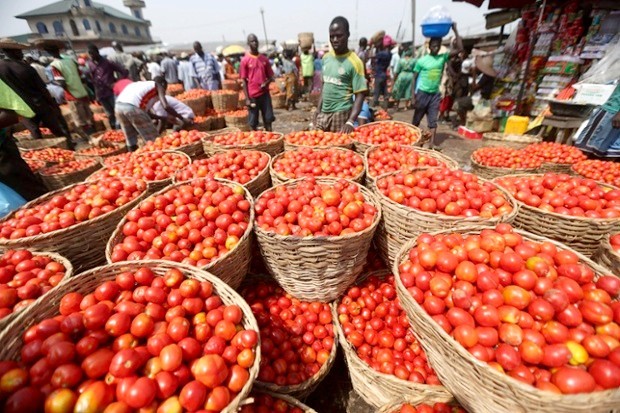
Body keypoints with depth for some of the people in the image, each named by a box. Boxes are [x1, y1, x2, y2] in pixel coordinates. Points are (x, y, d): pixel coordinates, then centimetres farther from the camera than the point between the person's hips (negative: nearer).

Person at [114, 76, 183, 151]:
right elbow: (166, 106, -2)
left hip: (119, 106, 8)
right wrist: (181, 117, 6)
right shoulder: (158, 86, 15)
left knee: (131, 141, 19)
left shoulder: (141, 84, 34)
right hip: (132, 107, -7)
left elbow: (145, 109, 33)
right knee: (153, 140, 4)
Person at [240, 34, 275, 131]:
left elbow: (270, 76, 13)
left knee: (268, 119, 3)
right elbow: (244, 80, -2)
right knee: (253, 122, 3)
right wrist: (247, 98, -9)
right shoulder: (245, 60, -1)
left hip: (265, 93, 3)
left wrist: (266, 83, -10)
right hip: (252, 95, -3)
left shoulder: (264, 59, 8)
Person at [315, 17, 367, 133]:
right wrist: (318, 111, 11)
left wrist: (350, 122, -24)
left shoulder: (354, 62, -9)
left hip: (341, 115, -6)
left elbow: (360, 95, -12)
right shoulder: (326, 58, 9)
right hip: (324, 114, 6)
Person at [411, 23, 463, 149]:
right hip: (422, 93, -3)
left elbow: (459, 48, -1)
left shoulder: (443, 57, 5)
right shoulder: (422, 60, -4)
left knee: (433, 120, 1)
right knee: (417, 119, 7)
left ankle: (432, 143, 1)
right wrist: (413, 96, -10)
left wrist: (455, 30, -6)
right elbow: (414, 79, -3)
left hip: (435, 94, 3)